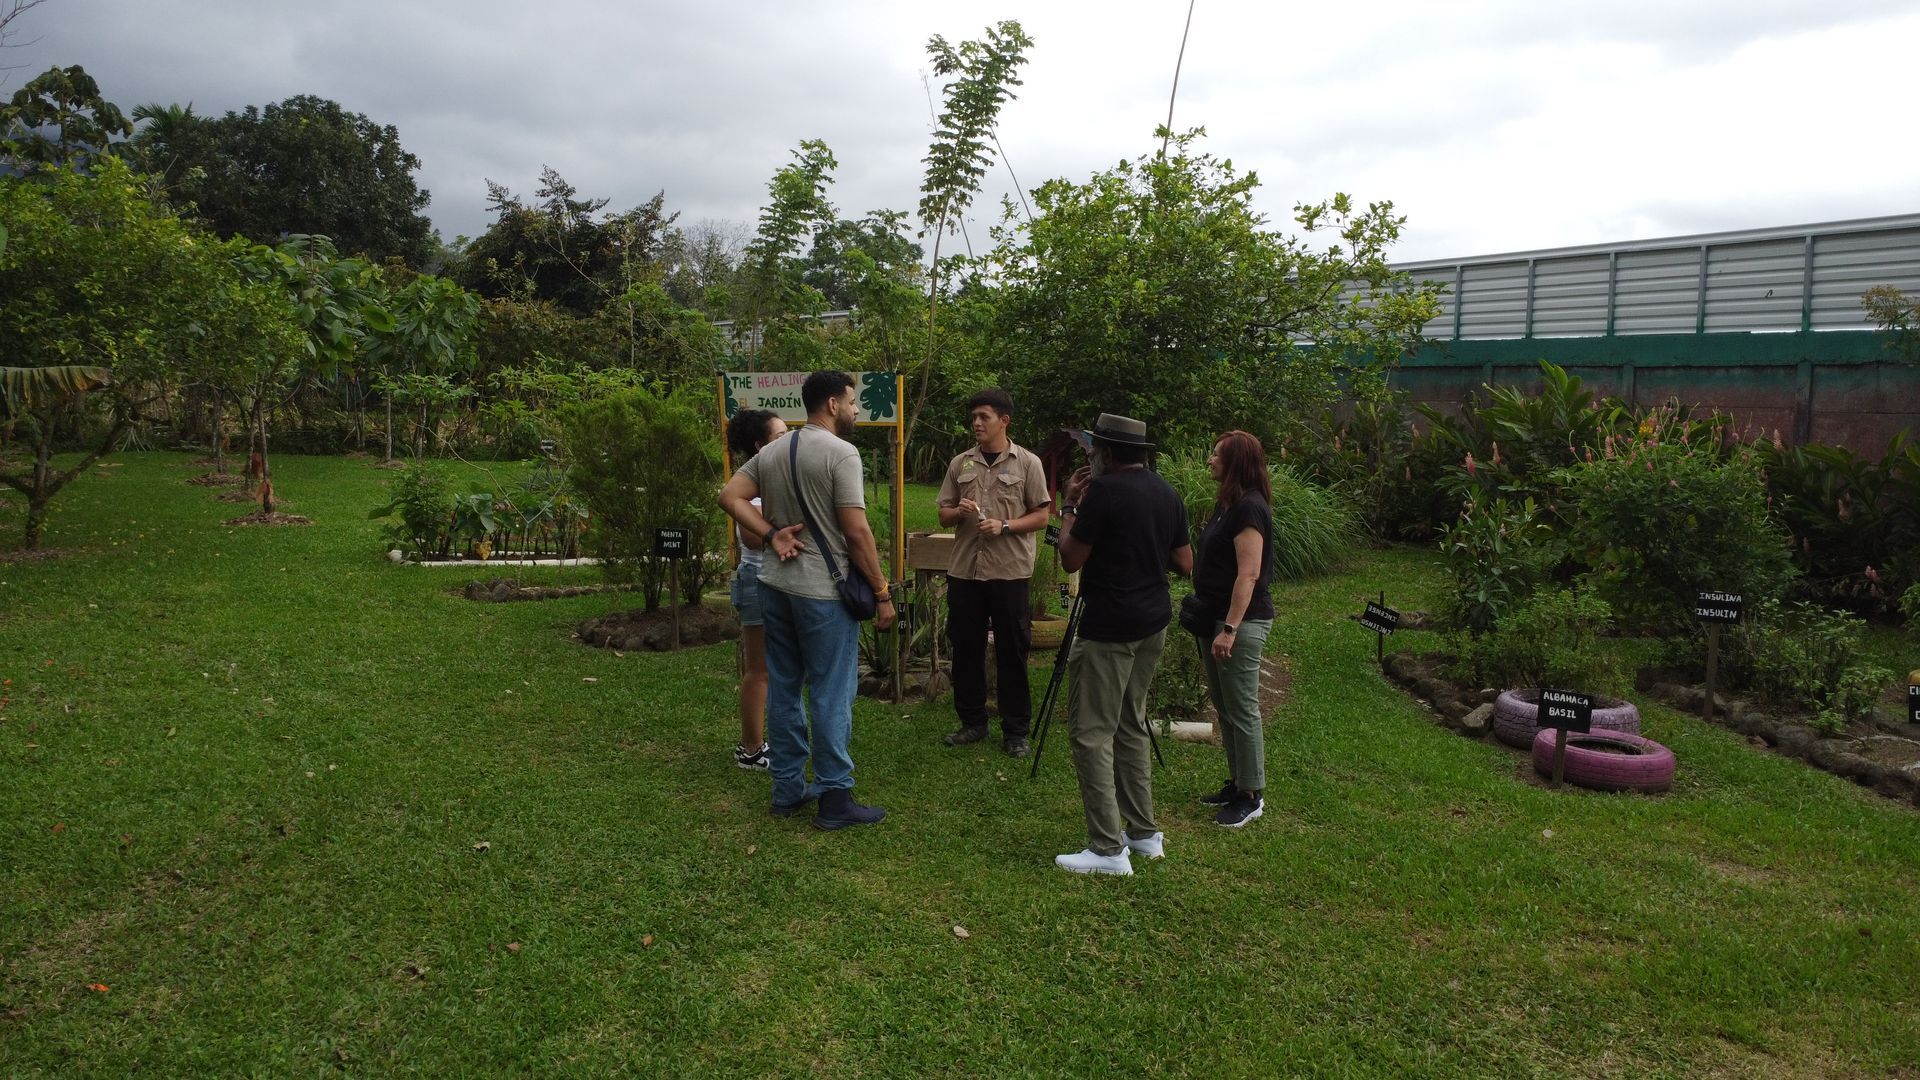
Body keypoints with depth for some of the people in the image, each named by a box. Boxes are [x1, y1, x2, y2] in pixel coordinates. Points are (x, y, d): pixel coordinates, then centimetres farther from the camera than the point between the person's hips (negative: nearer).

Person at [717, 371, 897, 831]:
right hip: (823, 592, -7)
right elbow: (856, 532, -17)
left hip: (775, 585, 8)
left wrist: (771, 534, 0)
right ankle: (835, 800, 6)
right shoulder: (840, 452, -14)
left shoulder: (771, 451, 10)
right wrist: (882, 592, -10)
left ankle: (787, 790, 23)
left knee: (784, 689, 14)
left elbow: (729, 496, 7)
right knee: (831, 696, 0)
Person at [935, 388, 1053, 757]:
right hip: (965, 570, 4)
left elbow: (1042, 517, -1)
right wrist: (958, 512, -9)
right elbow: (943, 516, 14)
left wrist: (1004, 525, -16)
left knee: (1012, 652, 2)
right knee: (966, 648, 10)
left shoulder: (1027, 463, 1)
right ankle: (972, 722, 24)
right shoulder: (960, 464, 11)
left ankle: (1015, 731, 12)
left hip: (1009, 572, -4)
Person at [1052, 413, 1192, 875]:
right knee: (1132, 726, 18)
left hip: (1108, 629, -8)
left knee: (1092, 733, -3)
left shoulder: (1104, 491, -15)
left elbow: (1071, 559, -10)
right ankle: (1144, 833, 22)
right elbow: (1184, 564, 12)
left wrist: (1069, 507, 1)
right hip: (1153, 625, 8)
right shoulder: (1167, 493, 8)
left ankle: (1108, 850, -4)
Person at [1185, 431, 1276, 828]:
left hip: (1242, 622, -10)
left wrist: (1230, 629, -24)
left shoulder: (1249, 508, -17)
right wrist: (1206, 618, 18)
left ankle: (1251, 796, 8)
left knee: (1242, 710, -2)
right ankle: (1236, 783, 27)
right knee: (1224, 707, 16)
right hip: (1214, 617, 10)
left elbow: (1248, 574, -22)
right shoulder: (1227, 504, 12)